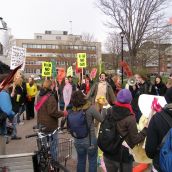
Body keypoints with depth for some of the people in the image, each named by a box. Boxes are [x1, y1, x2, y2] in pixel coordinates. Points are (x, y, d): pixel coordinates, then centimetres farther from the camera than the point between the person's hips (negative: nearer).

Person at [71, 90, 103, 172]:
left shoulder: (72, 109, -10)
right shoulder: (90, 108, -22)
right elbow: (101, 119, -11)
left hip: (78, 140, 4)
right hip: (90, 140, -3)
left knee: (80, 161, 22)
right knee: (92, 162, 16)